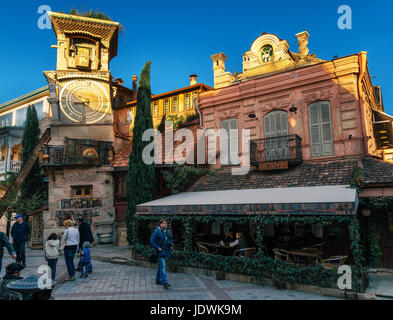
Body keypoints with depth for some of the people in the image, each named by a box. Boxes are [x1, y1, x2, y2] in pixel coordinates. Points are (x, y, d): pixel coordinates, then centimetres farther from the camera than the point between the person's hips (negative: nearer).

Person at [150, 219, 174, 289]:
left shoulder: (167, 231, 6)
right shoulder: (156, 232, -14)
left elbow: (171, 240, 19)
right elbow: (152, 241, -14)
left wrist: (172, 245, 1)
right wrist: (158, 248, -20)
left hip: (166, 251, 7)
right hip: (160, 251, -7)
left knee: (161, 265, 18)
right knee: (163, 266, -15)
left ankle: (158, 280, 32)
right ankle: (165, 283, -19)